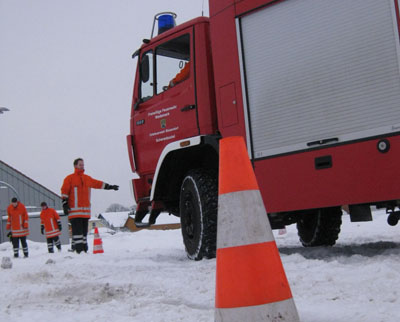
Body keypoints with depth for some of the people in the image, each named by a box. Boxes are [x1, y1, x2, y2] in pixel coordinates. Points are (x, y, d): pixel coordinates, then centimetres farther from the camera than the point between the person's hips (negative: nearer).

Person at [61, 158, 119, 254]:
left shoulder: (87, 178, 18)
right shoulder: (69, 178, 1)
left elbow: (98, 184, 28)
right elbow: (64, 191, -2)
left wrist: (110, 187, 30)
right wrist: (65, 204, -10)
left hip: (86, 211, 6)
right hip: (75, 210, -6)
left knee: (84, 230, 9)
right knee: (77, 230, -12)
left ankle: (84, 249, 14)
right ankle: (78, 249, -13)